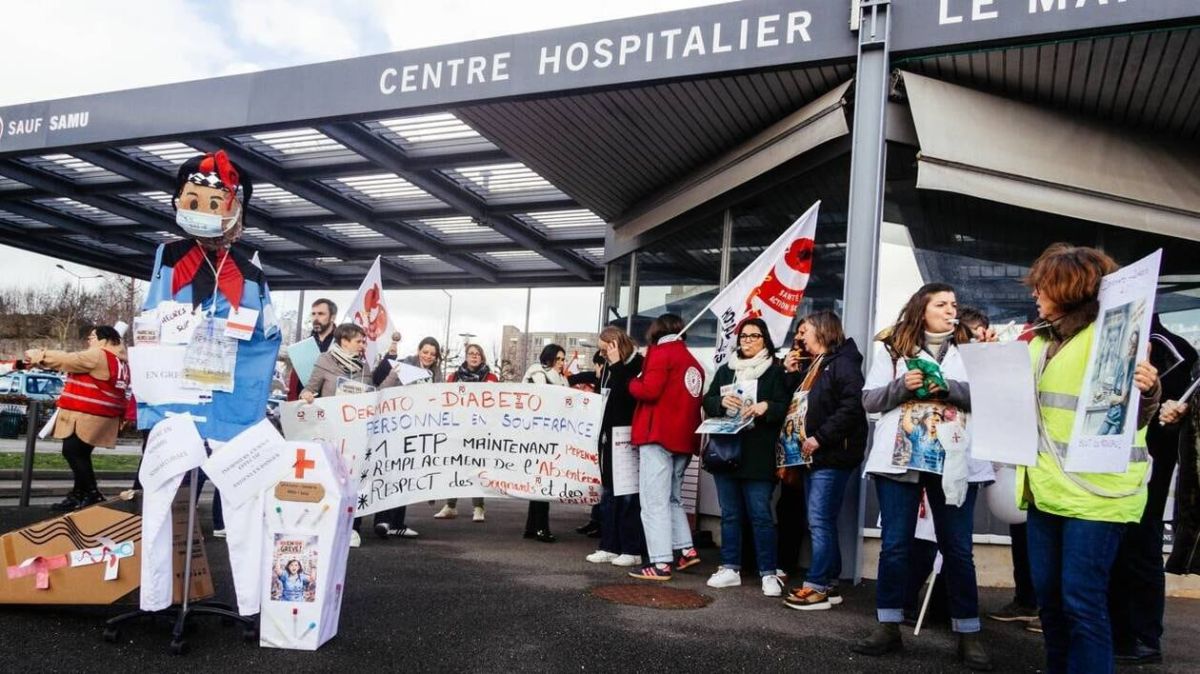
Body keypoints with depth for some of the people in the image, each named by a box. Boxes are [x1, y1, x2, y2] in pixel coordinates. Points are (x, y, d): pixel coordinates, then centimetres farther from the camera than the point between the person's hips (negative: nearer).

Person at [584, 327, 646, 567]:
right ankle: (609, 546, 17)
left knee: (628, 494, -4)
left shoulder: (638, 365, -10)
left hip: (626, 436, -8)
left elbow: (625, 392, -21)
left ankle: (632, 550, 4)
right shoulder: (609, 367, 14)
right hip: (608, 433, 9)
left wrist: (615, 365, -18)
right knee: (608, 493, 10)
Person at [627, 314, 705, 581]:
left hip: (658, 436, -8)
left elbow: (649, 390, -14)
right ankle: (685, 549, 16)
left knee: (654, 501, -6)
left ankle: (660, 563, -8)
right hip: (684, 438, 8)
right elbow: (687, 398, 16)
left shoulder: (661, 352, -4)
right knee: (672, 498, 20)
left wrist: (633, 383, 3)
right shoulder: (693, 362, 18)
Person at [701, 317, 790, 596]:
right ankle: (730, 568, 18)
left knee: (761, 515, -4)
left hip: (758, 456, -4)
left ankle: (769, 573, 5)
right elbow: (707, 402, 9)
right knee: (729, 514, 10)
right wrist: (722, 401, -12)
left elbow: (785, 406, -5)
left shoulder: (775, 371, 2)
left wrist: (766, 407, -25)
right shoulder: (725, 370, 15)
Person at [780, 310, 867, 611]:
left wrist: (820, 438, -21)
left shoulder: (842, 363, -10)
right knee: (821, 522, 11)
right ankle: (829, 584, 18)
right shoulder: (815, 366, 20)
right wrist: (791, 374, 9)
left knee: (820, 521, -8)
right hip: (814, 456, 10)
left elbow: (852, 407, -21)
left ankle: (817, 587, -4)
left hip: (832, 456, -10)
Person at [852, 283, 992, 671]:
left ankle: (968, 634, 15)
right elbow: (869, 401, 3)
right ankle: (888, 627, 15)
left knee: (957, 548, 5)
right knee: (894, 545, 5)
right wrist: (902, 386, -12)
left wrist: (950, 388, -14)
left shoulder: (969, 350, 9)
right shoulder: (893, 349, 7)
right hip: (899, 458, 0)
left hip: (953, 462, 0)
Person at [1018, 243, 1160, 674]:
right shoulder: (1041, 340, 14)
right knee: (1048, 596, 13)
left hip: (1094, 489, -8)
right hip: (1048, 487, 8)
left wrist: (1148, 391, -32)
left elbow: (1134, 417, -12)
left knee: (1082, 601, -4)